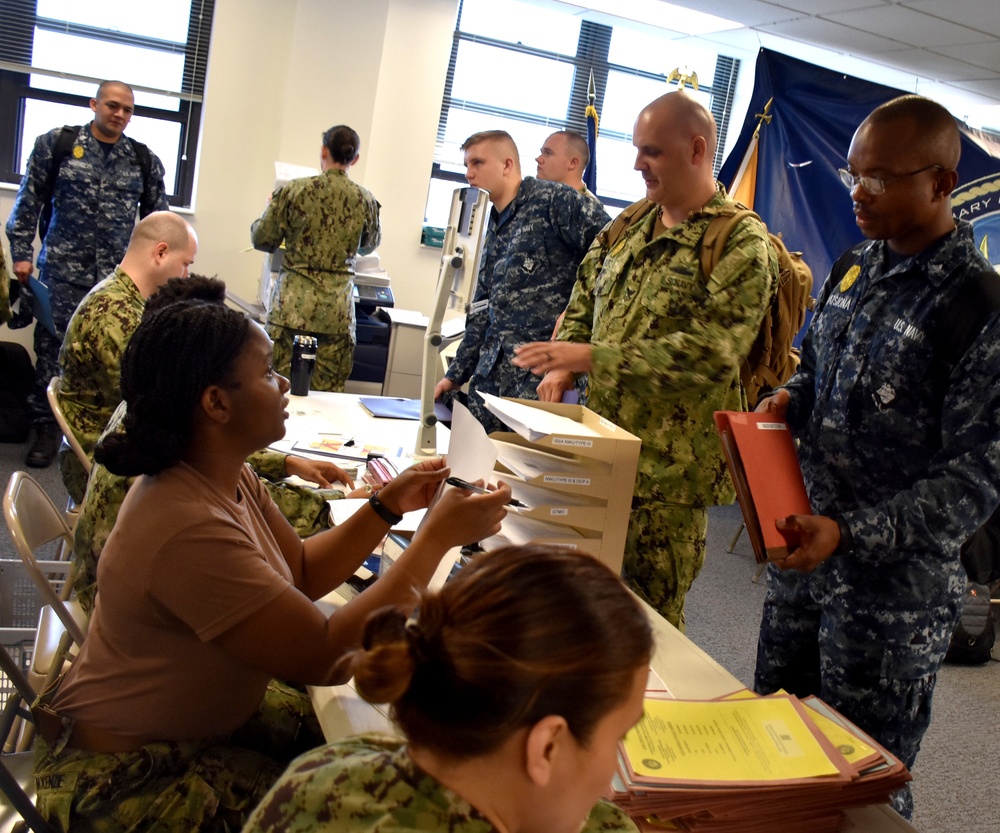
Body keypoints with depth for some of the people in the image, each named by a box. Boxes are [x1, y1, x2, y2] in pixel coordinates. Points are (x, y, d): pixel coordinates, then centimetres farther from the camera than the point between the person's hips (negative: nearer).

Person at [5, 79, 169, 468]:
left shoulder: (145, 160, 8)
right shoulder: (56, 143, 3)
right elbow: (29, 202, 5)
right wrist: (21, 253, 1)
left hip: (121, 277, 1)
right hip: (63, 271, -1)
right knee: (52, 348, 2)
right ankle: (47, 428, 14)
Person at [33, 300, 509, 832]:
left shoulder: (224, 478, -4)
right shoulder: (189, 529, -33)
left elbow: (303, 573, 7)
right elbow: (329, 658, -30)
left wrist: (388, 507, -6)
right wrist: (437, 537, -26)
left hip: (202, 717, 9)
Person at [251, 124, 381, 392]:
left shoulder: (294, 190, -4)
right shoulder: (365, 200, 2)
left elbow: (262, 239, 3)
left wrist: (271, 208, 23)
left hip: (293, 303, -1)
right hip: (337, 309, 2)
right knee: (327, 392, 6)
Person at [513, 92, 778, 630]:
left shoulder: (741, 244, -12)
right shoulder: (632, 224, 12)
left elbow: (709, 354, -23)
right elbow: (585, 299, 22)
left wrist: (591, 357, -25)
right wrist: (565, 363, 2)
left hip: (667, 468, -7)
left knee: (649, 612, 6)